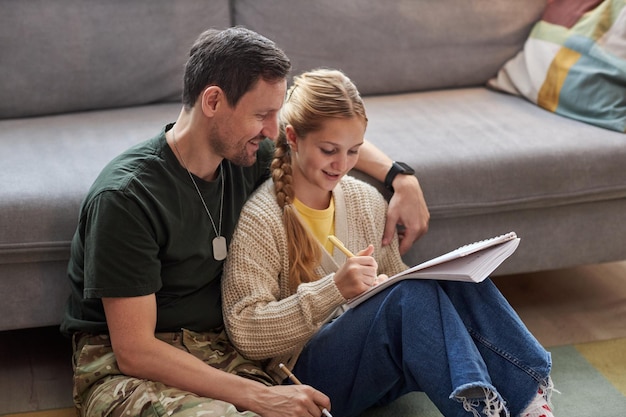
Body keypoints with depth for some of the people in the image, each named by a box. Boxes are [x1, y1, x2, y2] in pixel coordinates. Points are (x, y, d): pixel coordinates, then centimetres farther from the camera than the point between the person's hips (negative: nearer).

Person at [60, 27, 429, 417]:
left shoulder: (243, 155, 0)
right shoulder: (126, 197, -20)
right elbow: (133, 351, -21)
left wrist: (401, 177, 6)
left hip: (218, 348, 5)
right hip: (124, 367, -5)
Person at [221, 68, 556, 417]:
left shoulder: (368, 202, 8)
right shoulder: (260, 218, -11)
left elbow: (394, 283, 14)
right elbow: (245, 333, -17)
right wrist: (335, 288, -28)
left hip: (379, 366, 6)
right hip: (309, 374, -6)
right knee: (412, 293, -31)